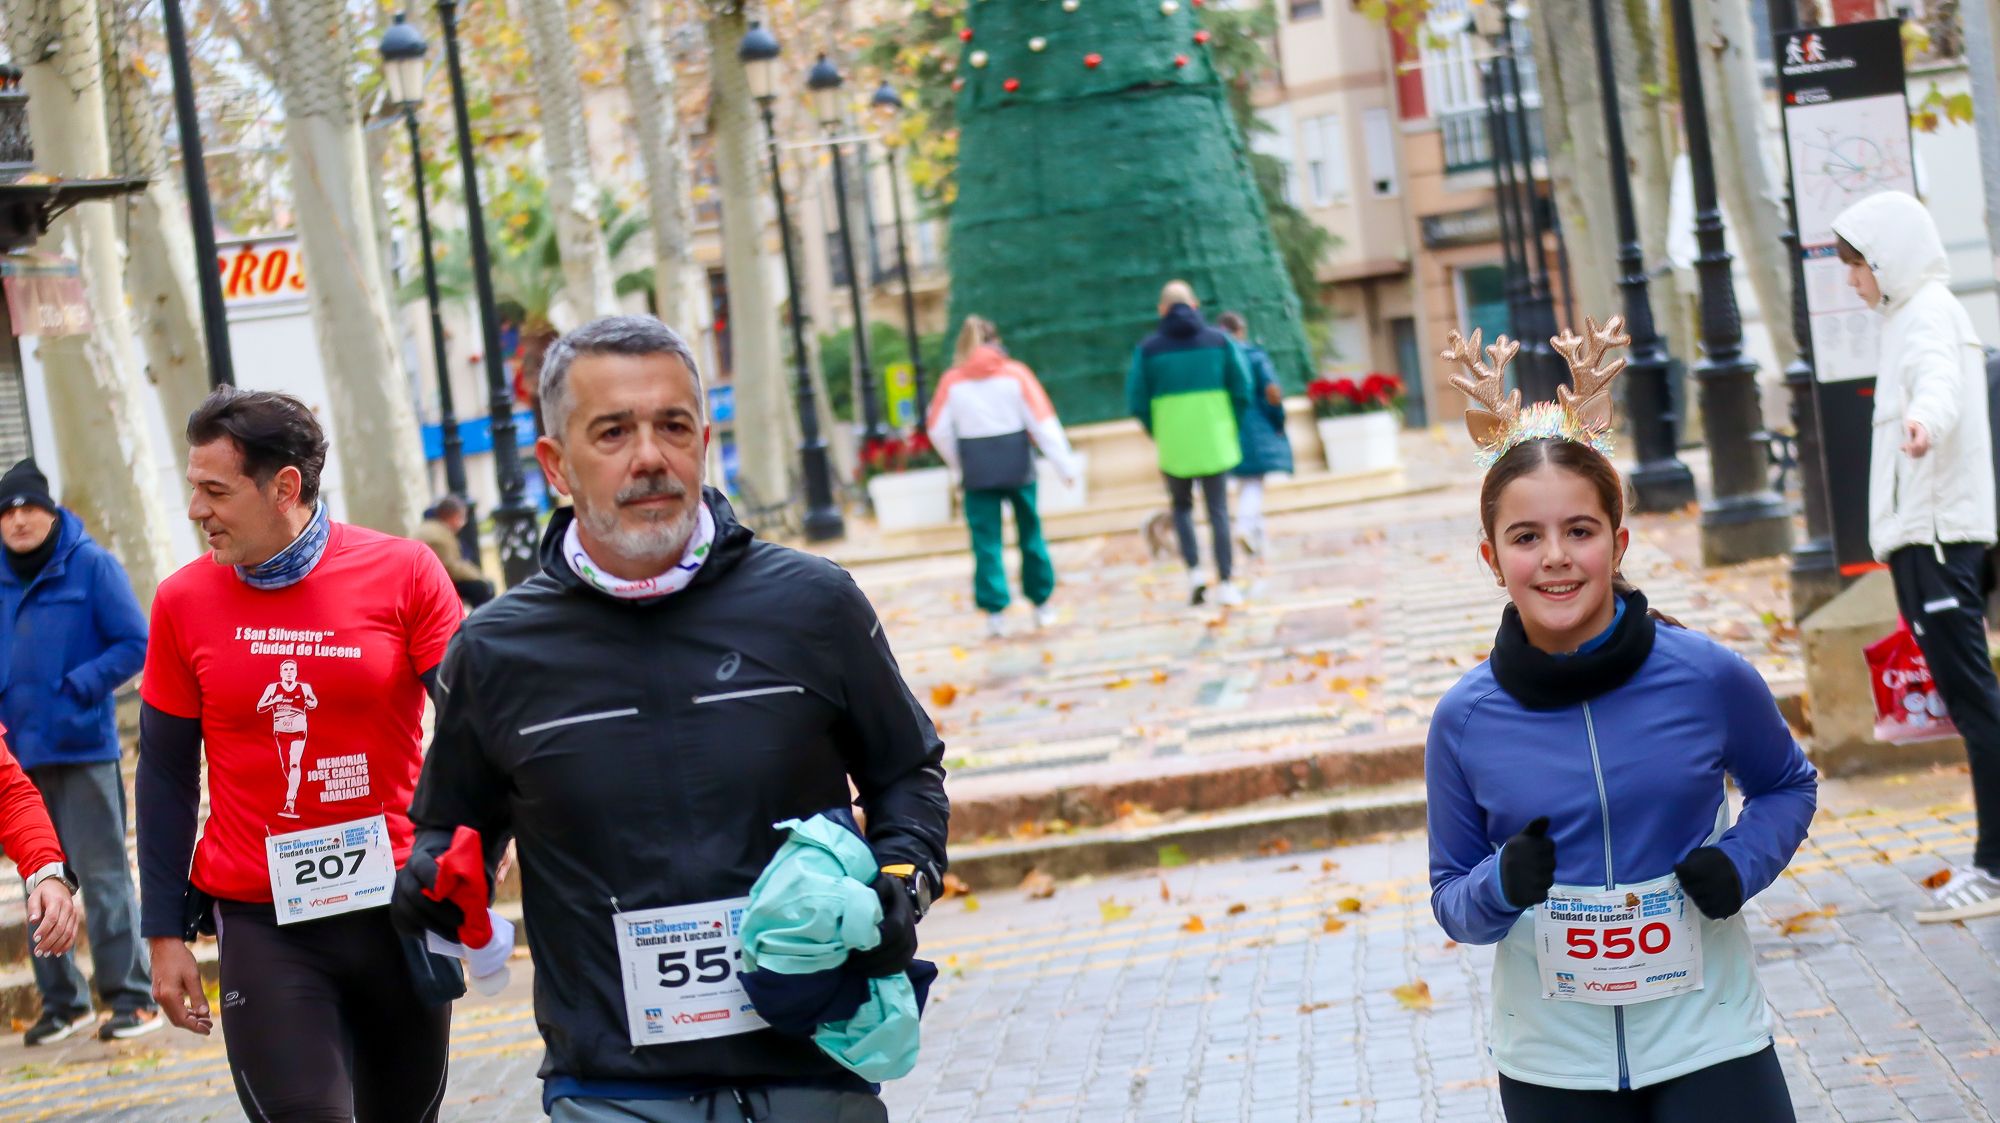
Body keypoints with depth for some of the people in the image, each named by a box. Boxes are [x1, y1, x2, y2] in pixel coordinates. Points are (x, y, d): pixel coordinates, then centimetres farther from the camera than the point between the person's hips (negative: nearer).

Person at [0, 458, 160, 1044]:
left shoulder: (92, 565, -5)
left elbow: (134, 643, -7)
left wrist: (77, 688, -15)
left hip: (82, 749, -5)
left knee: (103, 875, -3)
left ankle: (132, 996, 3)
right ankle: (61, 1000, 19)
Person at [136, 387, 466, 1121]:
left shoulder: (403, 573, -5)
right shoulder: (183, 601, -1)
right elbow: (166, 775, 6)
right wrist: (166, 932, 5)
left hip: (399, 903, 1)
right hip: (263, 922, 0)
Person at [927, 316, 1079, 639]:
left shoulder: (952, 381, 0)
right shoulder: (1016, 374, -1)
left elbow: (938, 431, -2)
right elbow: (1043, 422, -6)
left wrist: (961, 466, 11)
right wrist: (1065, 464, -4)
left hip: (977, 475, 0)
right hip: (1017, 467, 0)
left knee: (986, 540, 4)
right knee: (1030, 534, 13)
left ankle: (995, 611, -4)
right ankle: (1041, 605, 20)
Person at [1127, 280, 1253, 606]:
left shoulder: (1149, 348, -1)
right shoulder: (1219, 341, 1)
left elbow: (1137, 401, -4)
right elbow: (1242, 390, -2)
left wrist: (1157, 432, 10)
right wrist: (1228, 426, 11)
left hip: (1173, 446, 0)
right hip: (1214, 444, 0)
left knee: (1182, 507, 18)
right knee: (1218, 511, 6)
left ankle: (1194, 570, 1)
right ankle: (1224, 583, 1)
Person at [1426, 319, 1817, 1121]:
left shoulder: (1708, 678, -10)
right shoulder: (1466, 719, -8)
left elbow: (1788, 784, 10)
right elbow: (1452, 897, 3)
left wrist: (1741, 861, -10)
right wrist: (1503, 886, -19)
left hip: (1709, 1045, -1)